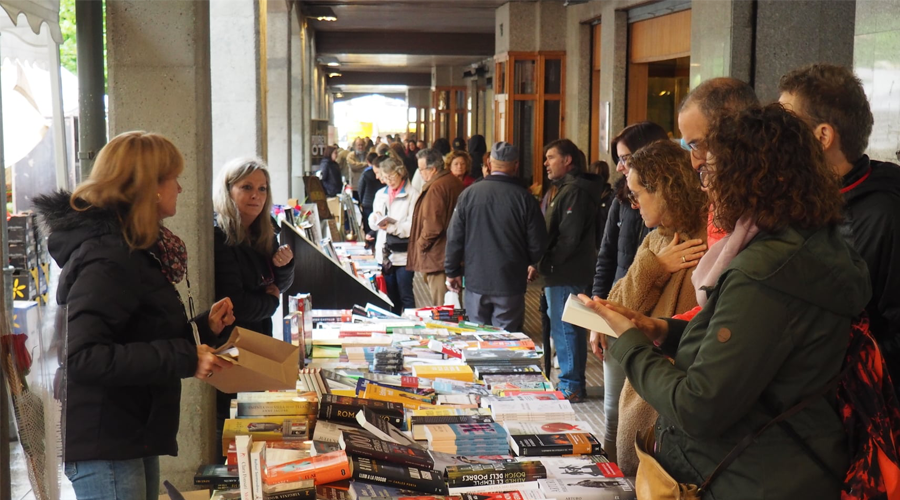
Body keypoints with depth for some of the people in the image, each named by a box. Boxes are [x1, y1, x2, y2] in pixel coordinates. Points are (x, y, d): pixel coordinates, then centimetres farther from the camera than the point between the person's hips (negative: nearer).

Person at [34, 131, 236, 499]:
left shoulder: (134, 249, 14)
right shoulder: (107, 259, -19)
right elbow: (82, 357, -29)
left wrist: (204, 327, 6)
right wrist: (184, 359, -27)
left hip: (133, 438, 10)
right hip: (103, 447, -10)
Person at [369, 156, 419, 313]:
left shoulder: (412, 195, -8)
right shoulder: (381, 194, 14)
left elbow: (412, 225, -15)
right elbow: (372, 222, 14)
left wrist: (392, 227, -25)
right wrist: (375, 218, -8)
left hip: (403, 253, -6)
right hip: (385, 253, 6)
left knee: (405, 295, -3)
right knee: (391, 296, 13)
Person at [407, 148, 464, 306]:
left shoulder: (436, 188, -18)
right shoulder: (455, 182, 10)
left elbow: (432, 225, -23)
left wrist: (420, 244, -8)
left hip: (437, 256, -10)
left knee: (439, 305, -4)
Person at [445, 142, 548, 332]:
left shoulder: (468, 194, -4)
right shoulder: (524, 198, -9)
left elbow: (454, 237, 0)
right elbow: (538, 244, -5)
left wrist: (452, 271, 13)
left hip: (476, 282, 2)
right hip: (511, 284, -2)